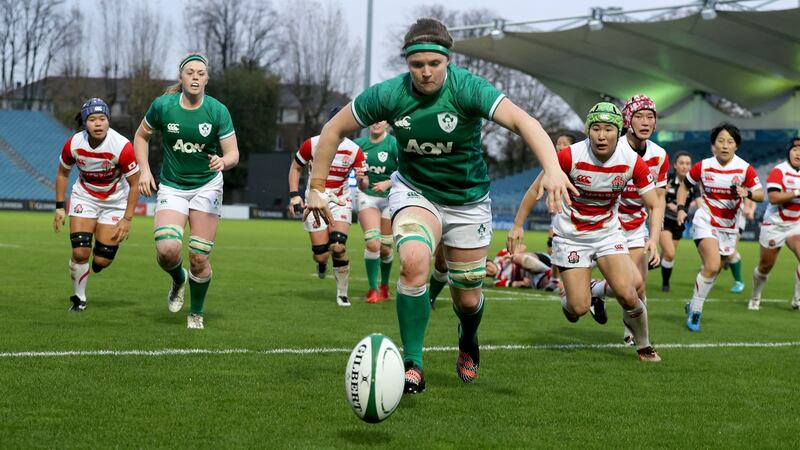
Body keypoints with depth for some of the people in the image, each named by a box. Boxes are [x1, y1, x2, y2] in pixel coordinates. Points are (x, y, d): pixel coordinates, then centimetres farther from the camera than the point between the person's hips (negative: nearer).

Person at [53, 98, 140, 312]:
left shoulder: (121, 146, -26)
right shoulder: (73, 144, -17)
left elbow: (135, 184, -16)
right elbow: (62, 173, 4)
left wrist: (127, 219, -16)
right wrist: (60, 207, 2)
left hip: (115, 201, -1)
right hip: (84, 196, 1)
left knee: (102, 260, -6)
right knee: (80, 252, -12)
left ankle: (96, 264, 33)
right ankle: (79, 298, 11)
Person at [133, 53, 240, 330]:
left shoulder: (218, 111, -10)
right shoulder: (162, 105, -8)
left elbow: (233, 154, -8)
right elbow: (141, 136, 9)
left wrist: (223, 161, -31)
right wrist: (144, 171, -2)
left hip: (207, 186, 0)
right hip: (171, 187, 0)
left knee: (199, 258, -6)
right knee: (167, 249, -21)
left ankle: (196, 313, 19)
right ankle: (178, 280, 16)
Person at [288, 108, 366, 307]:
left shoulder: (354, 150, -9)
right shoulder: (312, 144, -10)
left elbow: (363, 184, -5)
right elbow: (295, 168, 5)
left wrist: (361, 179, -29)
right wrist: (294, 196, -4)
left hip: (341, 202, 0)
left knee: (338, 247, -18)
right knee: (321, 254, -7)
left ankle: (342, 293, -1)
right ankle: (321, 262, 34)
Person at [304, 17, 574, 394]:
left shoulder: (466, 88, -26)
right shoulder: (389, 94, -19)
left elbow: (521, 120, -39)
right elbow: (334, 129, -6)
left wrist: (552, 169, -55)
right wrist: (316, 188, -7)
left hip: (468, 201, 0)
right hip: (414, 191, 0)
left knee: (467, 299, 8)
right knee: (414, 262, -31)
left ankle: (468, 345, 47)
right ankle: (413, 366, -18)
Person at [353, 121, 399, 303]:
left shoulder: (394, 143, -10)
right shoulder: (359, 143, 1)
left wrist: (388, 183, -23)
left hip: (390, 198, -1)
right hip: (367, 196, 1)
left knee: (385, 247, 5)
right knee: (373, 243, -17)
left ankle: (385, 286, 32)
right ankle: (373, 289, -4)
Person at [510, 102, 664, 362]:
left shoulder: (632, 161, -15)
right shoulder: (570, 156, -22)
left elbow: (655, 205, -8)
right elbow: (537, 188, -8)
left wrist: (653, 239, -24)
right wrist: (518, 225, -6)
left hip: (608, 232, 2)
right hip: (571, 235, -2)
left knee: (627, 294, -15)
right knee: (579, 308, -8)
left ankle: (644, 345, 12)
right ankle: (567, 299, 30)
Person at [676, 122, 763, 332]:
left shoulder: (744, 169, -7)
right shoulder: (702, 167, -8)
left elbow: (761, 194, -2)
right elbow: (684, 186, 8)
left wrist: (748, 193, -24)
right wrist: (681, 208, -5)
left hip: (728, 226, 3)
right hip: (705, 222, -3)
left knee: (713, 270, 10)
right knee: (712, 266, -22)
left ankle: (693, 306, 31)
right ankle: (695, 310, -7)